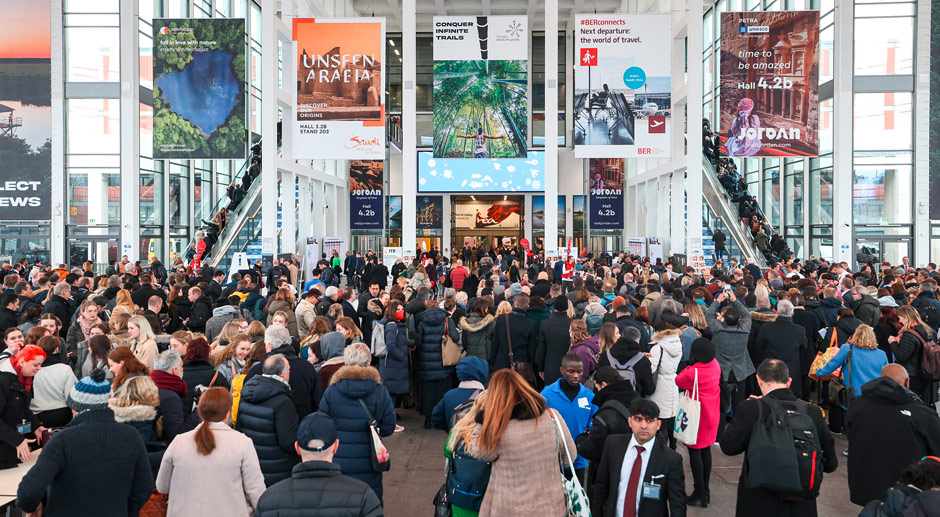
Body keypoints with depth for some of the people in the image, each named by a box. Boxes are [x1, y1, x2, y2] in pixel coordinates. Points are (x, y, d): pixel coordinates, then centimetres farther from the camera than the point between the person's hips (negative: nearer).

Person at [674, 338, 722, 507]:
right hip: (712, 414, 8)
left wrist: (689, 365, -6)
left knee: (695, 452, 2)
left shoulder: (693, 372, -26)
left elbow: (678, 381, -10)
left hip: (698, 415, -8)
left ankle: (699, 493, 8)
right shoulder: (715, 364, -5)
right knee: (706, 449, 18)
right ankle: (705, 489, 28)